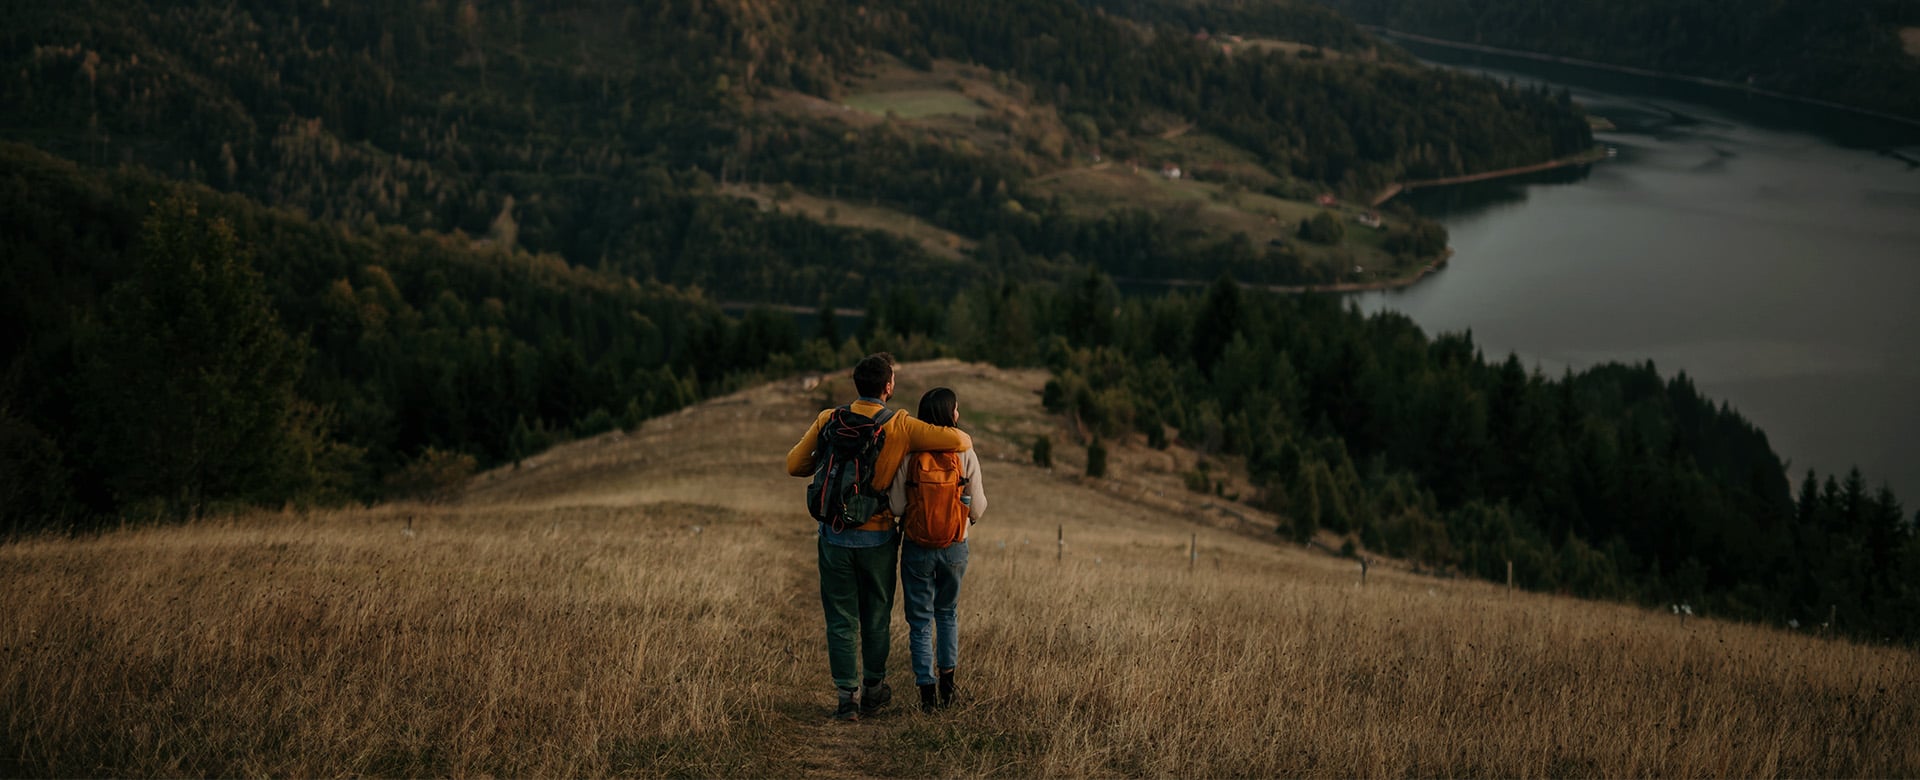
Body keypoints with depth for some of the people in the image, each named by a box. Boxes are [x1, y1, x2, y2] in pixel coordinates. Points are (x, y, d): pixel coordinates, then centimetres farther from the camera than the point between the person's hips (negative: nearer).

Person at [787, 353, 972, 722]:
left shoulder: (829, 421, -4)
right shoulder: (900, 427, -9)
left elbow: (794, 465, 0)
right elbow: (958, 440, -14)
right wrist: (965, 439, 10)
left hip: (835, 535, 1)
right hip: (878, 537, -1)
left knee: (841, 619, 7)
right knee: (876, 617, 16)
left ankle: (846, 696, 4)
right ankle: (874, 688, 26)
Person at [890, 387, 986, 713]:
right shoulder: (966, 455, -10)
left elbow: (896, 506, -9)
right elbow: (978, 509, -5)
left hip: (917, 548, -1)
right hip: (954, 548, 1)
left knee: (920, 619, 9)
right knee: (948, 613, 23)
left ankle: (927, 691, 5)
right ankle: (947, 680, 22)